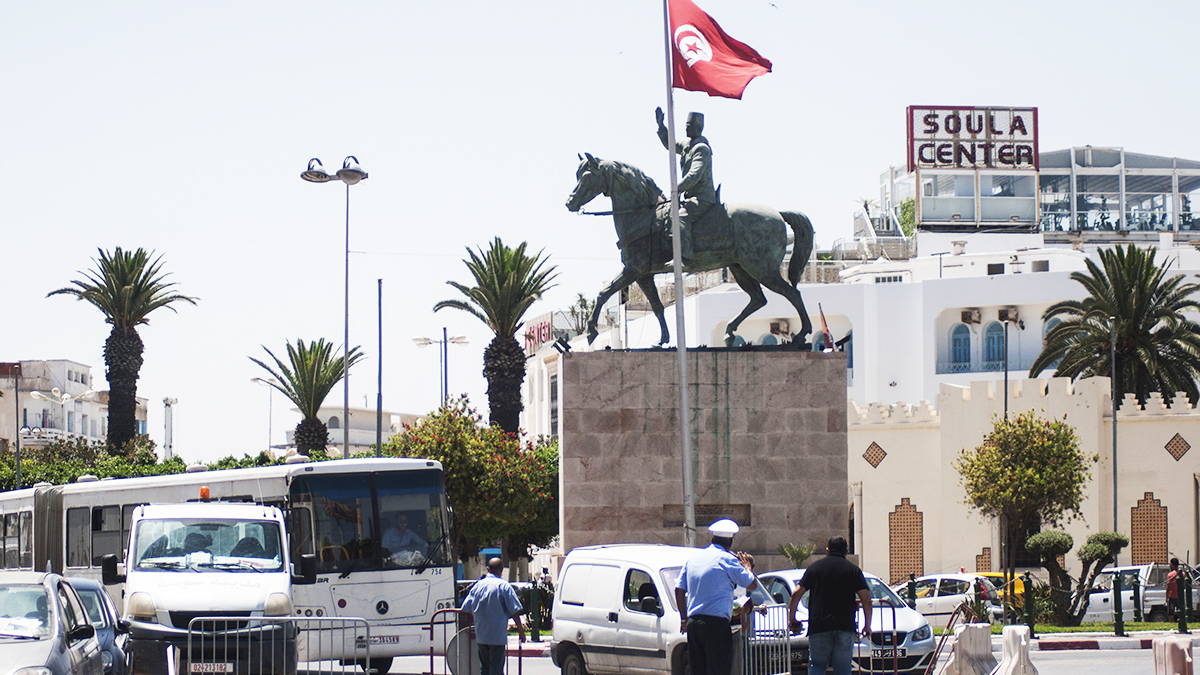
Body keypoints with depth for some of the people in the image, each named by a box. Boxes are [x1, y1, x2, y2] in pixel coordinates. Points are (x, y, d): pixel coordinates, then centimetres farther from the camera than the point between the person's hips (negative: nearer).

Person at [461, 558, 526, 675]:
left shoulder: (478, 585, 5)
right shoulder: (504, 586, -9)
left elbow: (467, 608, 12)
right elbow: (514, 612, -11)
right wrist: (521, 630, -2)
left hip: (481, 634, 5)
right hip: (497, 635, -5)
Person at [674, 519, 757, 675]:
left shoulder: (693, 559, 14)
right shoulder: (727, 559, -5)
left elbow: (679, 589, 17)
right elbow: (752, 585, -1)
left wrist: (684, 619, 24)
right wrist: (747, 568, 19)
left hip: (692, 623, 6)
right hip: (716, 623, -6)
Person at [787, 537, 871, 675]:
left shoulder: (814, 567, 10)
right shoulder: (853, 569, 6)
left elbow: (796, 594, 4)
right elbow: (866, 600, 0)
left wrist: (791, 619, 13)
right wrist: (867, 626, 9)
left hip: (818, 626, 0)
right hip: (845, 627, 0)